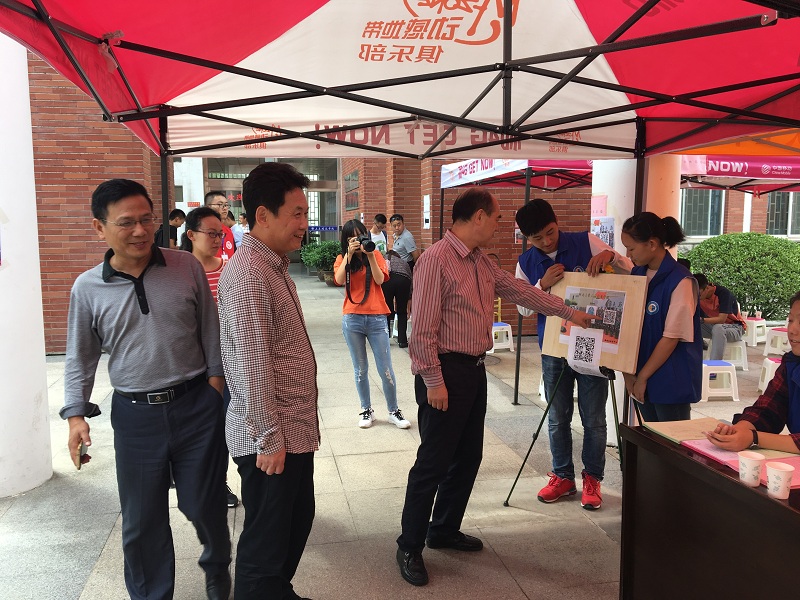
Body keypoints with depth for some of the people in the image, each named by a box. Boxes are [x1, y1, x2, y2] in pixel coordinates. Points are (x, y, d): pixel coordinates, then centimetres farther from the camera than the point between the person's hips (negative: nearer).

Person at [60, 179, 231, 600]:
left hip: (195, 404, 0)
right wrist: (76, 413, 1)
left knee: (203, 503, 12)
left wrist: (215, 379, 2)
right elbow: (81, 357, 8)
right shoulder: (87, 288, -1)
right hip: (134, 414, 1)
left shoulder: (187, 267, -2)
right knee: (142, 519, 11)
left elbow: (210, 330, 5)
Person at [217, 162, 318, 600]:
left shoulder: (275, 265, 10)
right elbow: (252, 365, -23)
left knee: (298, 520, 23)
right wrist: (268, 439, -19)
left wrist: (292, 430, 17)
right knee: (266, 538, 7)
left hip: (294, 431, 10)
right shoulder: (248, 274, -21)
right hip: (271, 439, -10)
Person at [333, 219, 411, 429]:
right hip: (352, 319, 1)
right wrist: (349, 254, -16)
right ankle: (367, 410, 23)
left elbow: (380, 280, -9)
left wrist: (370, 255, -15)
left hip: (376, 318, -1)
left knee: (386, 370, 1)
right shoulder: (342, 258, 8)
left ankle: (393, 411, 15)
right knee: (361, 370, 9)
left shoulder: (375, 254, 7)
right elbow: (339, 280, -13)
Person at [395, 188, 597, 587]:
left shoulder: (481, 263, 11)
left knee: (468, 456, 17)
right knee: (433, 462, 0)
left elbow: (520, 290, 19)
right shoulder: (436, 259, -17)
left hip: (474, 369, 9)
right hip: (445, 372, -9)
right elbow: (423, 328, -19)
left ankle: (444, 530, 34)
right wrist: (433, 382, -20)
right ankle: (409, 547, 16)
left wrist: (570, 313, 22)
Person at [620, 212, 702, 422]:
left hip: (672, 381, -6)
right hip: (644, 375, 6)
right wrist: (629, 372, 0)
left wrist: (642, 377, -12)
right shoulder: (637, 274, 3)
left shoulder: (680, 282, -17)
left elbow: (671, 337, -17)